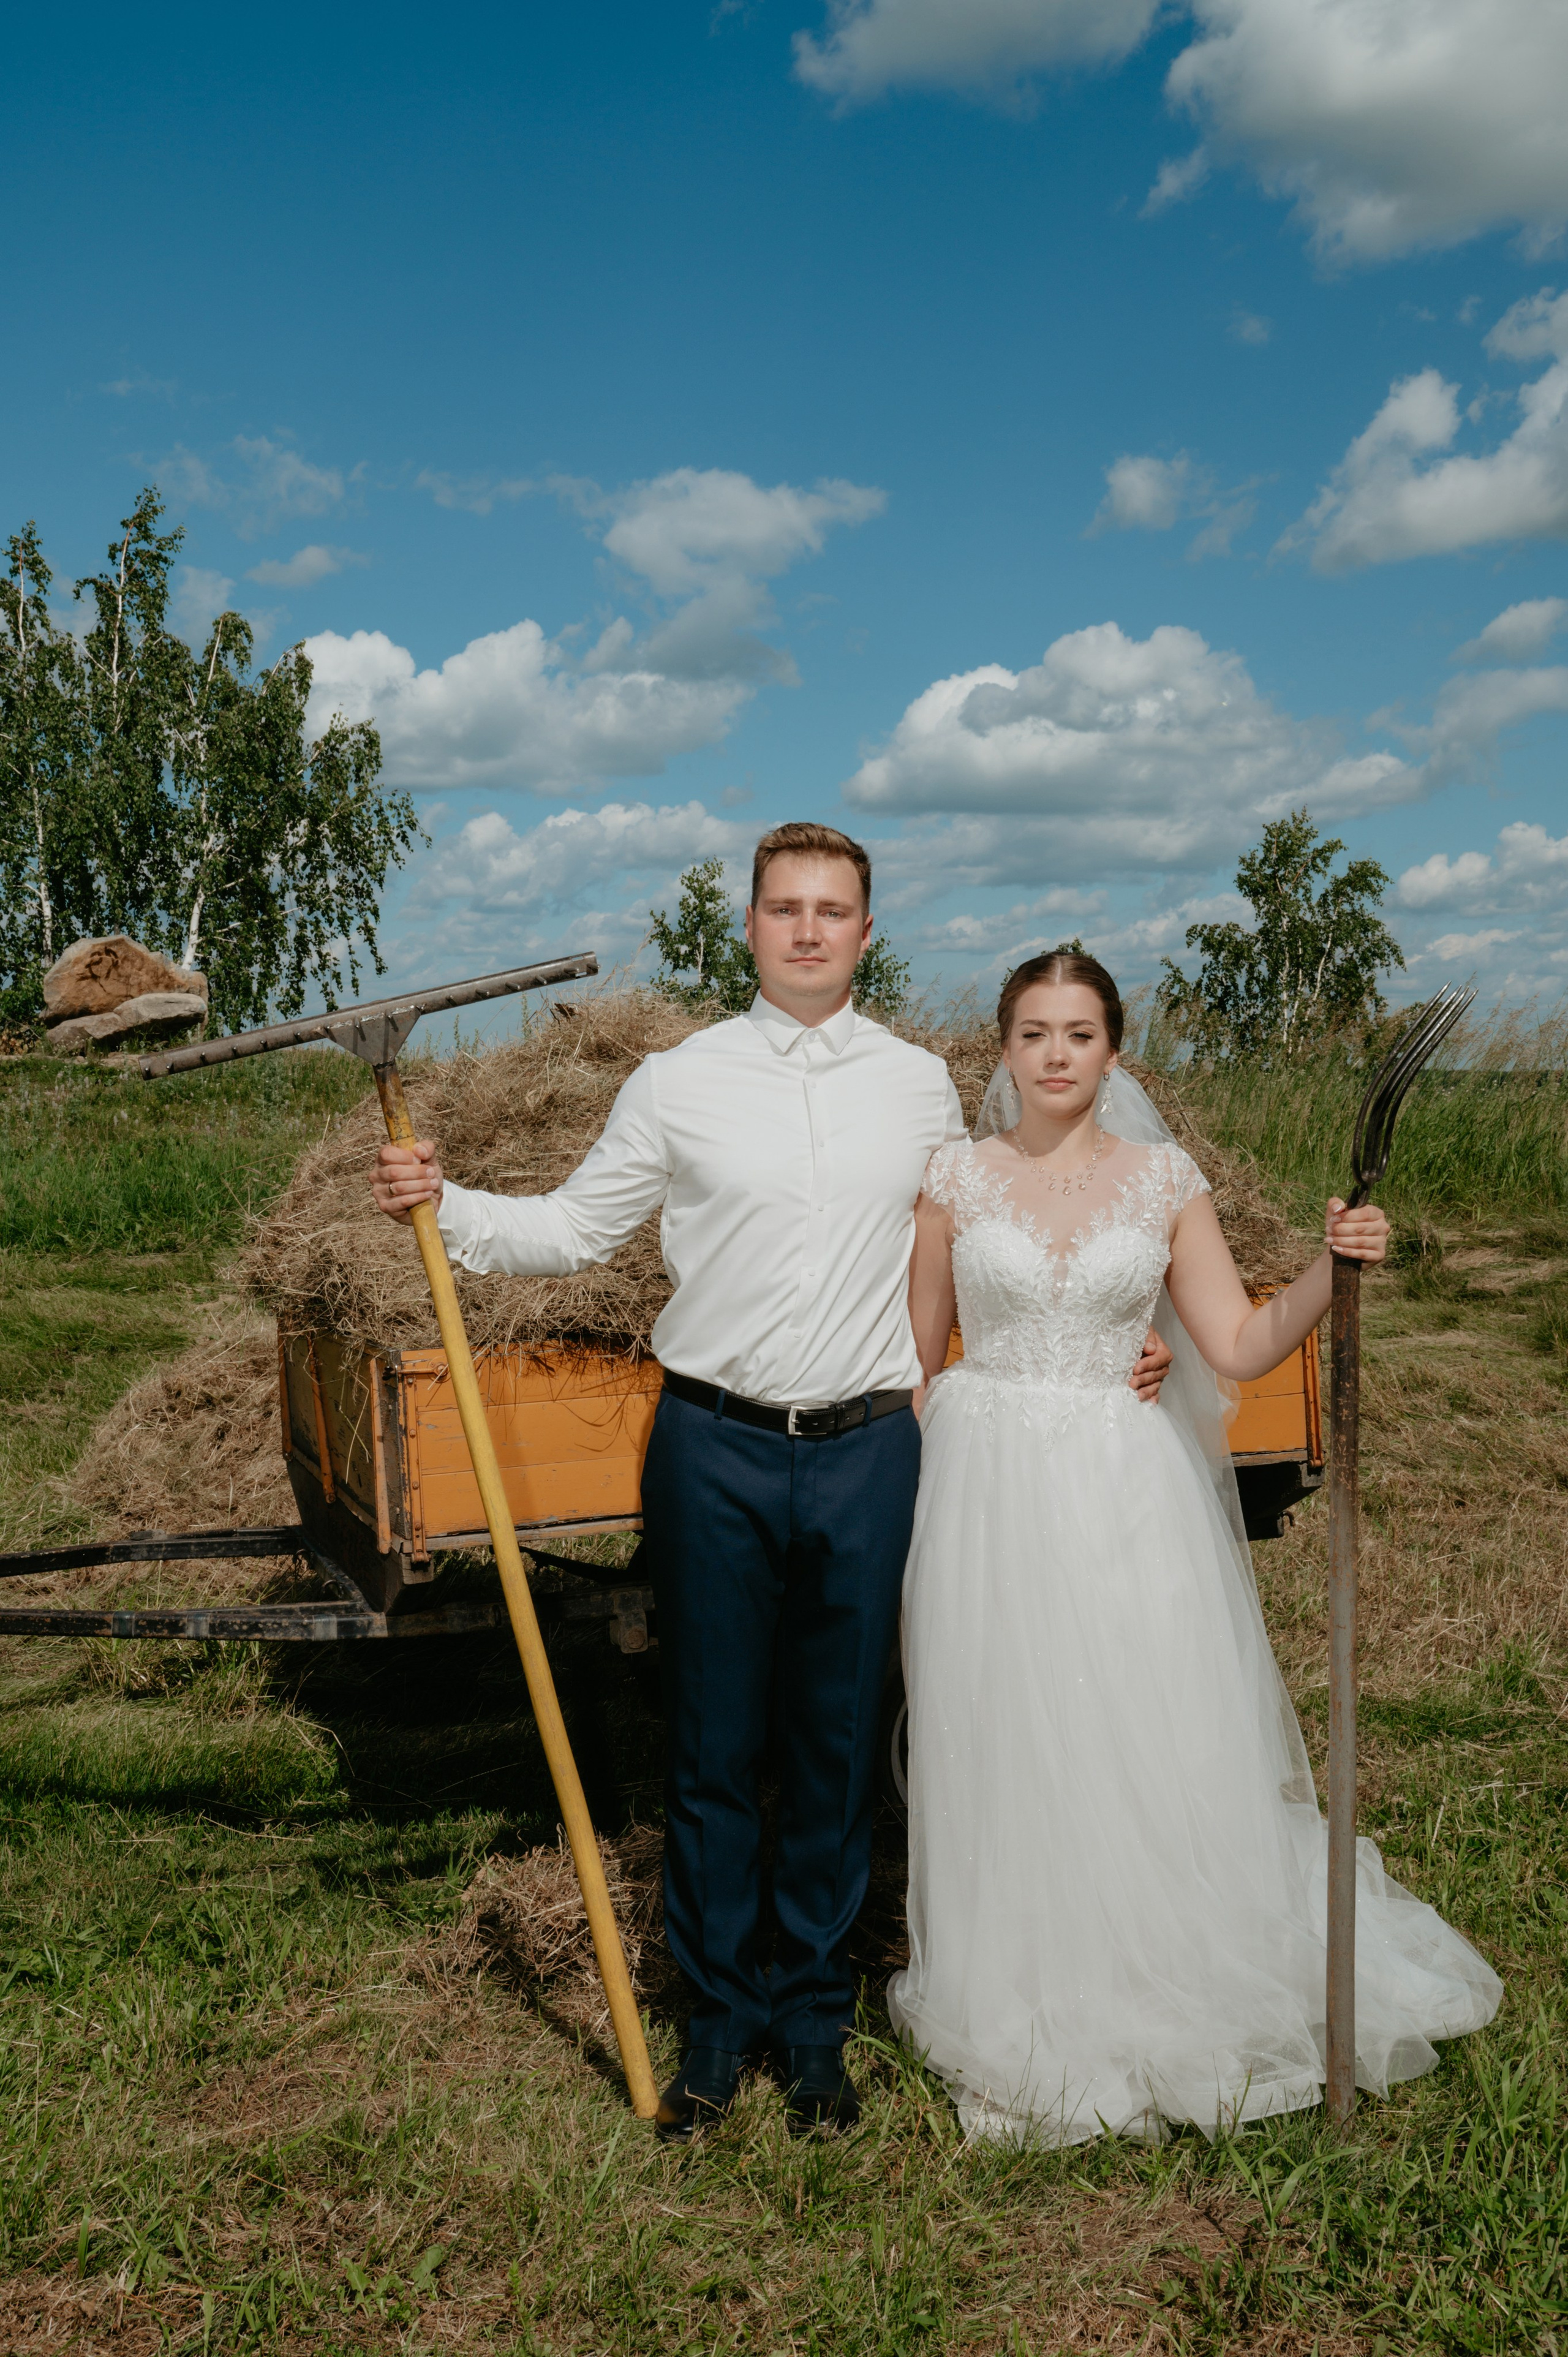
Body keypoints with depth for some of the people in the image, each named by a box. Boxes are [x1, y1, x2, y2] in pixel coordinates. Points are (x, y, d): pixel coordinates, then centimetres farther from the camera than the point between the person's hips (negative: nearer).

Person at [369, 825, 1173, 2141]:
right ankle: (720, 2015, 26)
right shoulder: (678, 1084, 1)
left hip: (868, 1453, 1)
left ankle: (815, 2018, 28)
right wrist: (445, 1207, -8)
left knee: (839, 1747, 10)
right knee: (714, 1748, 7)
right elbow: (576, 1230, 6)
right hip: (716, 1452, -1)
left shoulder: (922, 1087, 7)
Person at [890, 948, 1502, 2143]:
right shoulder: (956, 1174, 2)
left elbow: (1240, 1344, -1)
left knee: (1153, 1751, 3)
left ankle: (1173, 1999, 27)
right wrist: (891, 1486, 3)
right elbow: (919, 1346, 6)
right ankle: (1023, 2016, 25)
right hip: (989, 1491, 0)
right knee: (1007, 1753, 6)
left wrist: (1333, 1268, -16)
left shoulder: (1164, 1177, 3)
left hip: (1125, 1496, 1)